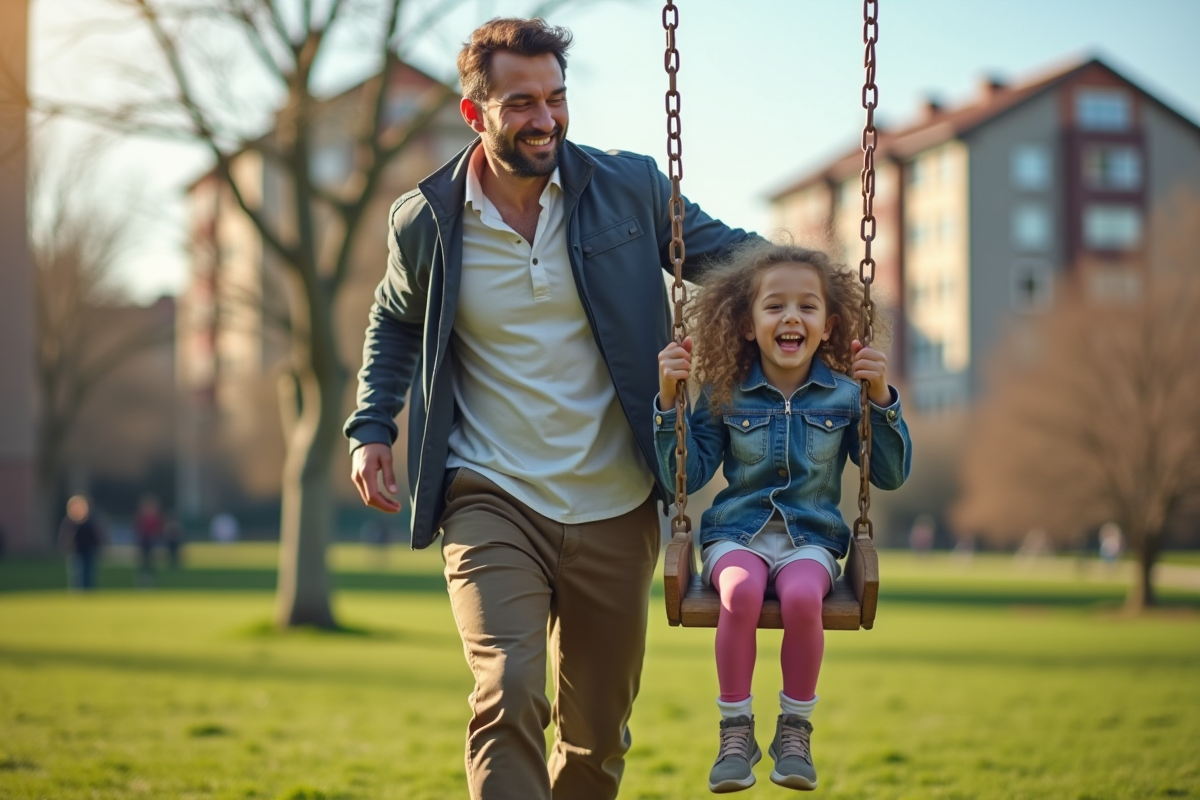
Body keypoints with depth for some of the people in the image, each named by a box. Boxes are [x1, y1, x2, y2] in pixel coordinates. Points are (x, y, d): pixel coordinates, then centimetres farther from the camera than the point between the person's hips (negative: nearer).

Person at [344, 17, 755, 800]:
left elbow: (724, 252, 9)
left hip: (615, 508, 2)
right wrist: (371, 428, 5)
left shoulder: (630, 187, -2)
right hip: (493, 501, -2)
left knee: (598, 732, 12)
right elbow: (396, 324, 18)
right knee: (508, 699, -21)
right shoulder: (427, 221, -1)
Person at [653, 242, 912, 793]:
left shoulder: (843, 396, 5)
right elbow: (686, 476, 2)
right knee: (741, 589, -34)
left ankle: (795, 731, -12)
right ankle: (735, 731, -17)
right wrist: (670, 397, -8)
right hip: (735, 534, 0)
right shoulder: (724, 395, 3)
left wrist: (880, 397, -8)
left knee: (801, 594, -34)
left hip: (811, 537, 0)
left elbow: (891, 475, 4)